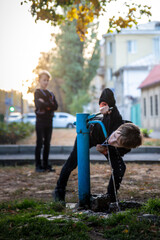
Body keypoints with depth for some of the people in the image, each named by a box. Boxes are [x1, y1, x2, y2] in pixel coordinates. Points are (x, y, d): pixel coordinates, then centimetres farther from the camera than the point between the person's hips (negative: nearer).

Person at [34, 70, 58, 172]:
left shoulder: (51, 94, 15)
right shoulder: (37, 93, -1)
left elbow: (56, 106, 1)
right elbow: (39, 105, -17)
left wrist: (45, 104, -10)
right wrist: (49, 105, -6)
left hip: (49, 121, 5)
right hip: (41, 121, -5)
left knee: (47, 143, 8)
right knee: (40, 143, -5)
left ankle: (46, 164, 14)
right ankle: (38, 165, -1)